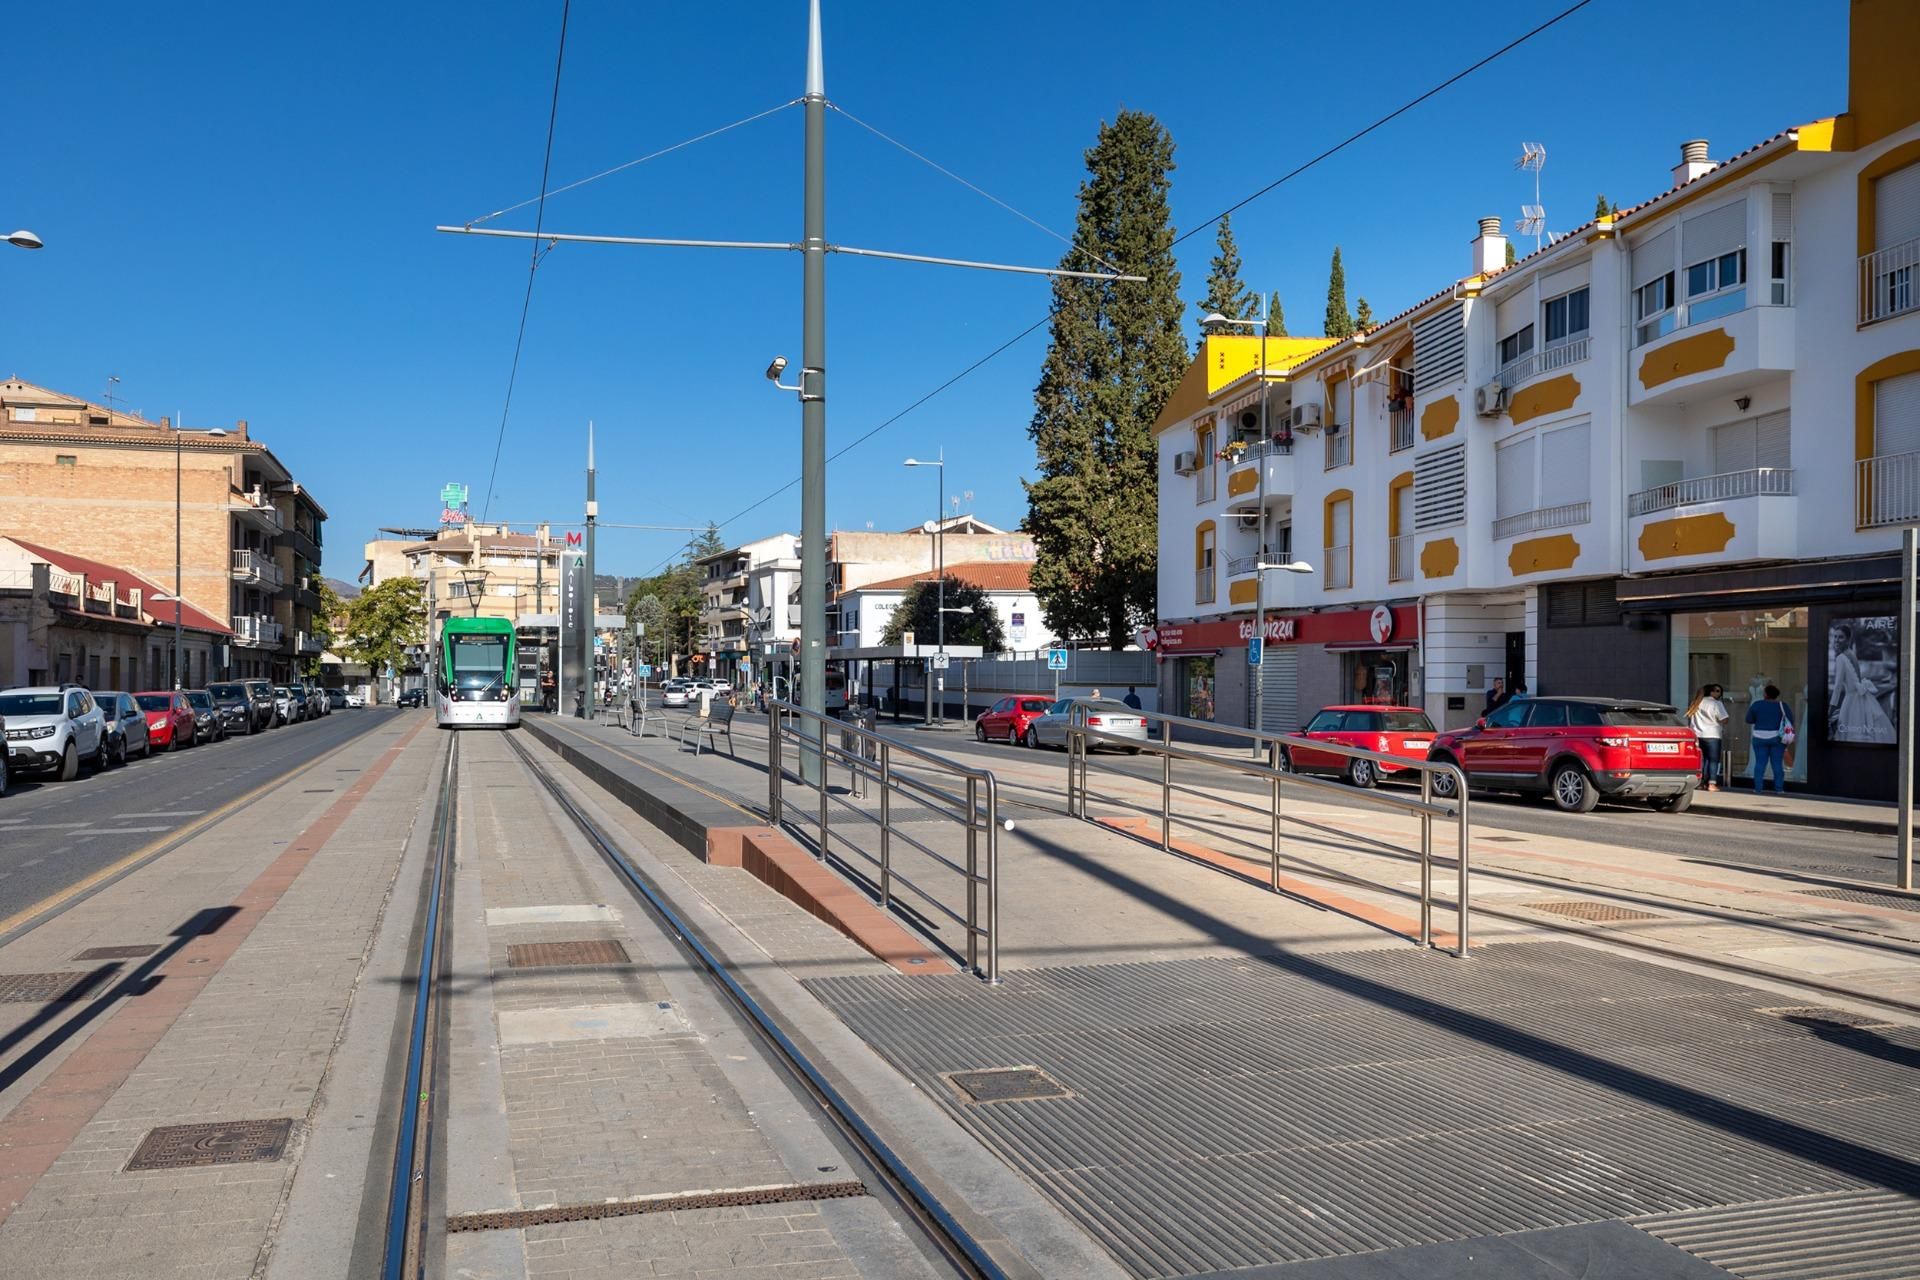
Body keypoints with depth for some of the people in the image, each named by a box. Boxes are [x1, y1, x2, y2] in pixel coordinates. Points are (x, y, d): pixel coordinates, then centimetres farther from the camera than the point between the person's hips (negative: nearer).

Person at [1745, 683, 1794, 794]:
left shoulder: (1757, 705, -4)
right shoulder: (1782, 705, -1)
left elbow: (1748, 720, 2)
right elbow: (1790, 721, -3)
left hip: (1760, 738, -1)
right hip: (1777, 738, 1)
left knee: (1760, 763, 2)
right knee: (1777, 764, 3)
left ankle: (1758, 788, -1)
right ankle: (1779, 789, 2)